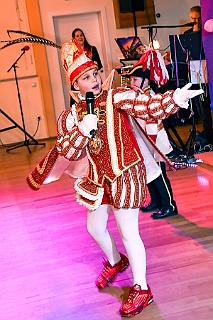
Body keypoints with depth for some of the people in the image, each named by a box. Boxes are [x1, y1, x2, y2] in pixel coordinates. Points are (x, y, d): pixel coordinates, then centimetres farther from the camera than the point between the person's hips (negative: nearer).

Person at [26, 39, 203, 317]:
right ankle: (116, 262, 51)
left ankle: (141, 290, 16)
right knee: (95, 227, 21)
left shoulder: (116, 98, -12)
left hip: (124, 175, -6)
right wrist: (82, 130, -25)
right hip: (96, 179, 6)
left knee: (128, 233, -2)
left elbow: (149, 107, -26)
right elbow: (66, 152, -8)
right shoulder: (71, 116, 0)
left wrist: (175, 99, -44)